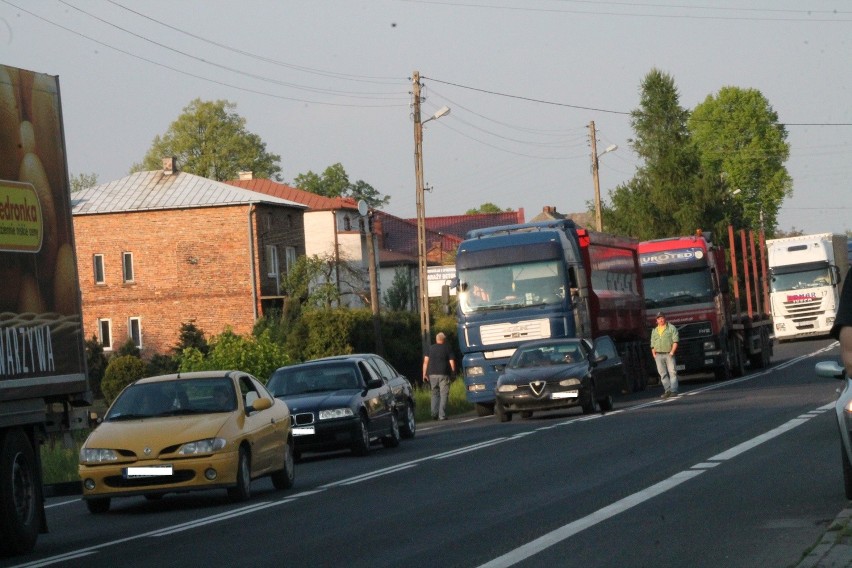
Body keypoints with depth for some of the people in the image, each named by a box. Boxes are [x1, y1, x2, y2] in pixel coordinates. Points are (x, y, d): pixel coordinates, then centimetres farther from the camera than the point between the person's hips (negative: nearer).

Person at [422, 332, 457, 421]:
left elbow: (426, 361, 2)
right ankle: (442, 415, -8)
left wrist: (424, 374, 2)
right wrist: (454, 372, 9)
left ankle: (434, 413, -3)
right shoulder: (447, 348, 3)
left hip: (432, 374, 2)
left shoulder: (430, 348, 9)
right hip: (443, 375, -2)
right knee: (443, 395, -1)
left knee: (435, 394, 13)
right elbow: (452, 363, -2)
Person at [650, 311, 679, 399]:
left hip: (669, 354, -4)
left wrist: (672, 352, -13)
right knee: (663, 374, 1)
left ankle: (673, 390, -10)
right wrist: (654, 354, 5)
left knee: (672, 372, -8)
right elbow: (653, 344, 17)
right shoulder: (654, 331, 17)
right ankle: (667, 390, 3)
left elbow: (675, 341, -4)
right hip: (659, 355, 4)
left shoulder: (671, 328, 3)